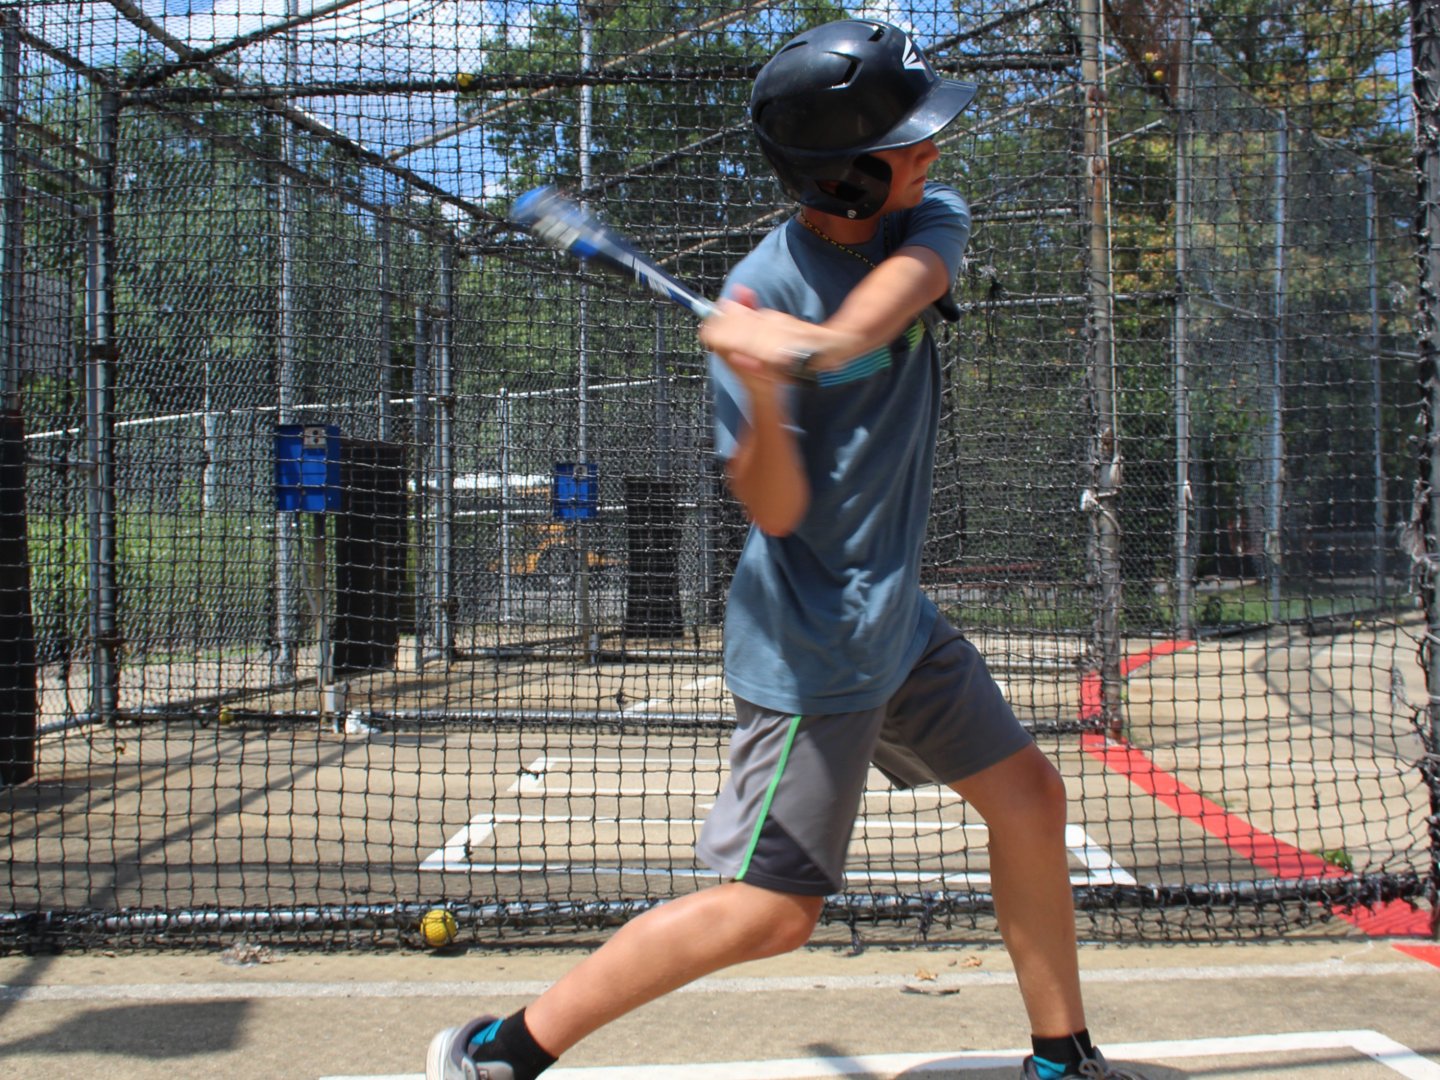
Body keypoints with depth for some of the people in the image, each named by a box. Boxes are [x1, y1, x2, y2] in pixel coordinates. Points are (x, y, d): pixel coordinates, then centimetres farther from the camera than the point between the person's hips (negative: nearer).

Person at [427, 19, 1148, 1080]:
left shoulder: (930, 216, -1)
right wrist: (763, 399, -40)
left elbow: (902, 285, -26)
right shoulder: (761, 293, -20)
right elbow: (775, 509, -21)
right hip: (813, 643, -8)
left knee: (1030, 797, 14)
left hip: (900, 616, 8)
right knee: (773, 911, -9)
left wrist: (823, 345, -45)